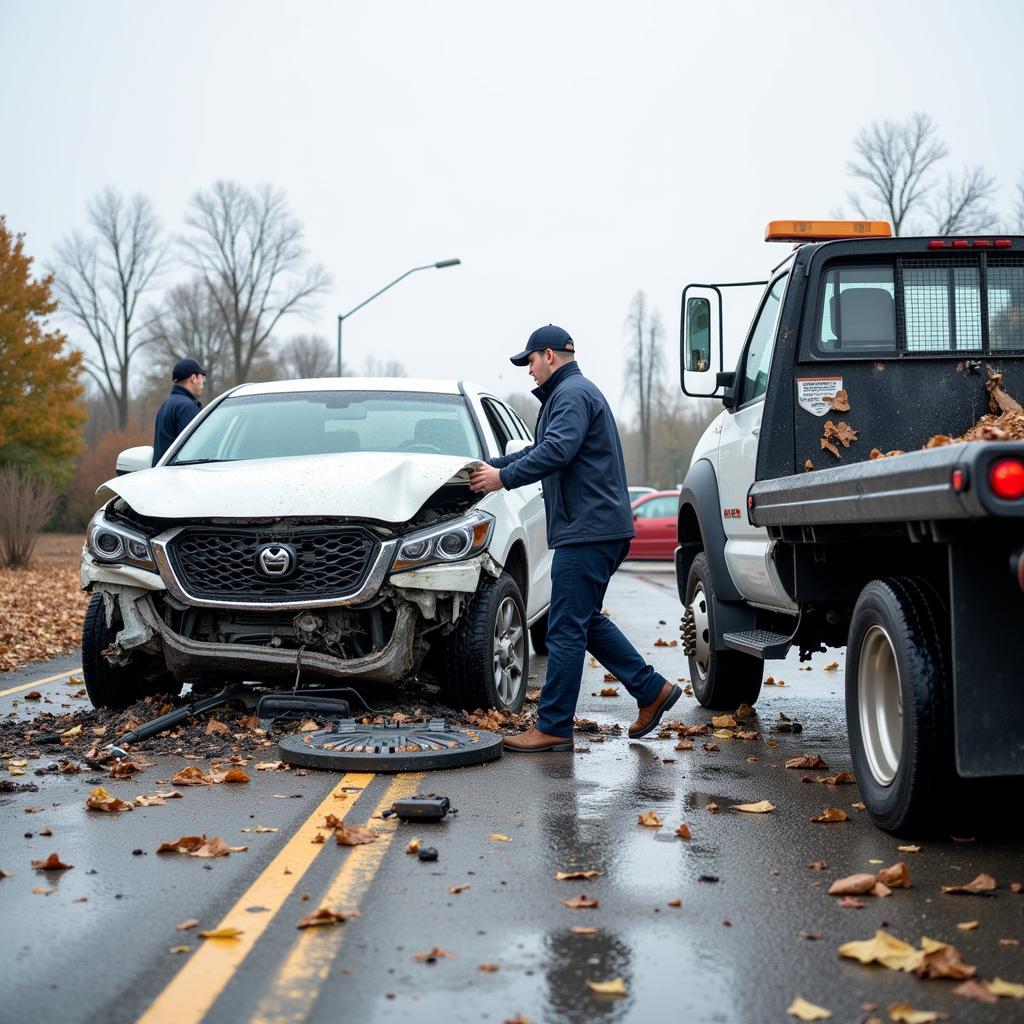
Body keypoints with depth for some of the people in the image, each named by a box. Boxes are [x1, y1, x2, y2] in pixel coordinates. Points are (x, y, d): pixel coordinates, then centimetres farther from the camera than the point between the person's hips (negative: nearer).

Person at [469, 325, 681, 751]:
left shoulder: (573, 393, -11)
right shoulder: (568, 393, 24)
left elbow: (556, 452, -24)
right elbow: (540, 448, 29)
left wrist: (503, 478, -17)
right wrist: (492, 465, 19)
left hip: (588, 529, -11)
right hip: (596, 529, 11)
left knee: (566, 630, -8)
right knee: (586, 622, 17)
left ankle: (553, 727, -4)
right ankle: (652, 690, 19)